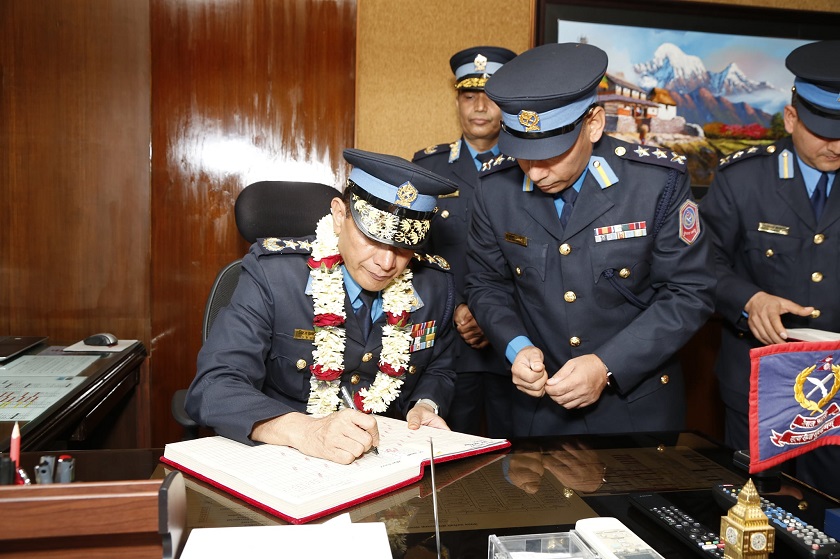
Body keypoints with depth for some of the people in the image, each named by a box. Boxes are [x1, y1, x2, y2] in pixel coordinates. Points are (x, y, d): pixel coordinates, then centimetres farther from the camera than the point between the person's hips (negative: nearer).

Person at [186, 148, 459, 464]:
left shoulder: (436, 284, -3)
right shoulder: (272, 273, -16)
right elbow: (212, 389, -23)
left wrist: (426, 405, -7)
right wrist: (305, 431, -38)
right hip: (283, 457, -1)